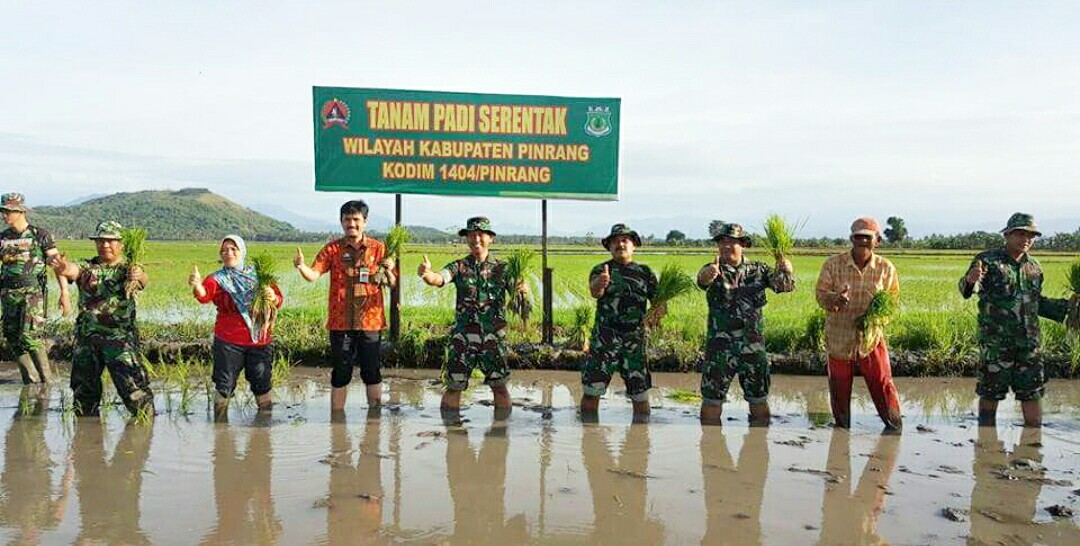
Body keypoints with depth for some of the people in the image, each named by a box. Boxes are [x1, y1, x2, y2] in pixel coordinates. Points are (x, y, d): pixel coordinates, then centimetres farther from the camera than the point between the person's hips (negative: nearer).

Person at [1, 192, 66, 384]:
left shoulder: (40, 235, -3)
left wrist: (64, 293, -10)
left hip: (33, 291, -6)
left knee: (30, 336, -15)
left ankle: (48, 380, -3)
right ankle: (32, 381, 18)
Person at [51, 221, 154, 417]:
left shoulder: (127, 270, 1)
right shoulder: (87, 268, 9)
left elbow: (143, 281, -22)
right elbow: (74, 271, -14)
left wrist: (138, 276, -48)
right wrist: (65, 269, -41)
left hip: (120, 337, -4)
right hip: (86, 337, 4)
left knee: (134, 389, -9)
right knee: (83, 388, 14)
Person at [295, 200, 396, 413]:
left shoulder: (378, 248, 3)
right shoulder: (332, 249, 3)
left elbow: (392, 284, 0)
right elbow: (314, 274, -9)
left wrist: (388, 271, -22)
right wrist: (301, 267, -30)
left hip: (370, 320, 0)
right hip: (340, 321, 0)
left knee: (372, 373, 8)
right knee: (340, 374, 8)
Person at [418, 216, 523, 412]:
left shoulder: (501, 269, 5)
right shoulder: (459, 267, 3)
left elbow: (517, 289, -7)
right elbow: (438, 279, -14)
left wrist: (522, 288, -32)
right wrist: (426, 273, -38)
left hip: (494, 336, 0)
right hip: (463, 335, 0)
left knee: (499, 386, 7)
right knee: (454, 385, 3)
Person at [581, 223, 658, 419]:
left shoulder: (645, 272, 11)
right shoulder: (601, 270, 2)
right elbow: (594, 291, -19)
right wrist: (598, 284, -43)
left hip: (635, 340, 2)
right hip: (604, 339, -2)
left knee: (640, 395, 7)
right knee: (591, 391, -3)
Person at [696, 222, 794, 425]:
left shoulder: (757, 270, 5)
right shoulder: (713, 270, -3)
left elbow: (785, 285, -5)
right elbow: (702, 279, -26)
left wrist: (786, 271, -28)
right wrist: (708, 274, -51)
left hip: (753, 347, 2)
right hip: (719, 349, -2)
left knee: (759, 404, 11)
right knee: (711, 402, 4)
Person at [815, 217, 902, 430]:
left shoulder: (885, 267, -2)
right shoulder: (833, 264, -5)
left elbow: (893, 298, 6)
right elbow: (821, 295, -7)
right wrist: (836, 299, -31)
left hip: (872, 336, 0)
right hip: (839, 337, 1)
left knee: (882, 384, -2)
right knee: (839, 387, 11)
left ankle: (895, 426, 17)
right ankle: (841, 426, 30)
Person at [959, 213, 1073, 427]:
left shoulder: (1034, 267, 14)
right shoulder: (988, 260, -5)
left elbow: (1038, 302, 25)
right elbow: (966, 289, -20)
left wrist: (1068, 306, 15)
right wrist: (970, 281, -43)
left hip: (1029, 340, 6)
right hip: (996, 340, -5)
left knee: (1032, 392, 9)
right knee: (990, 393, 1)